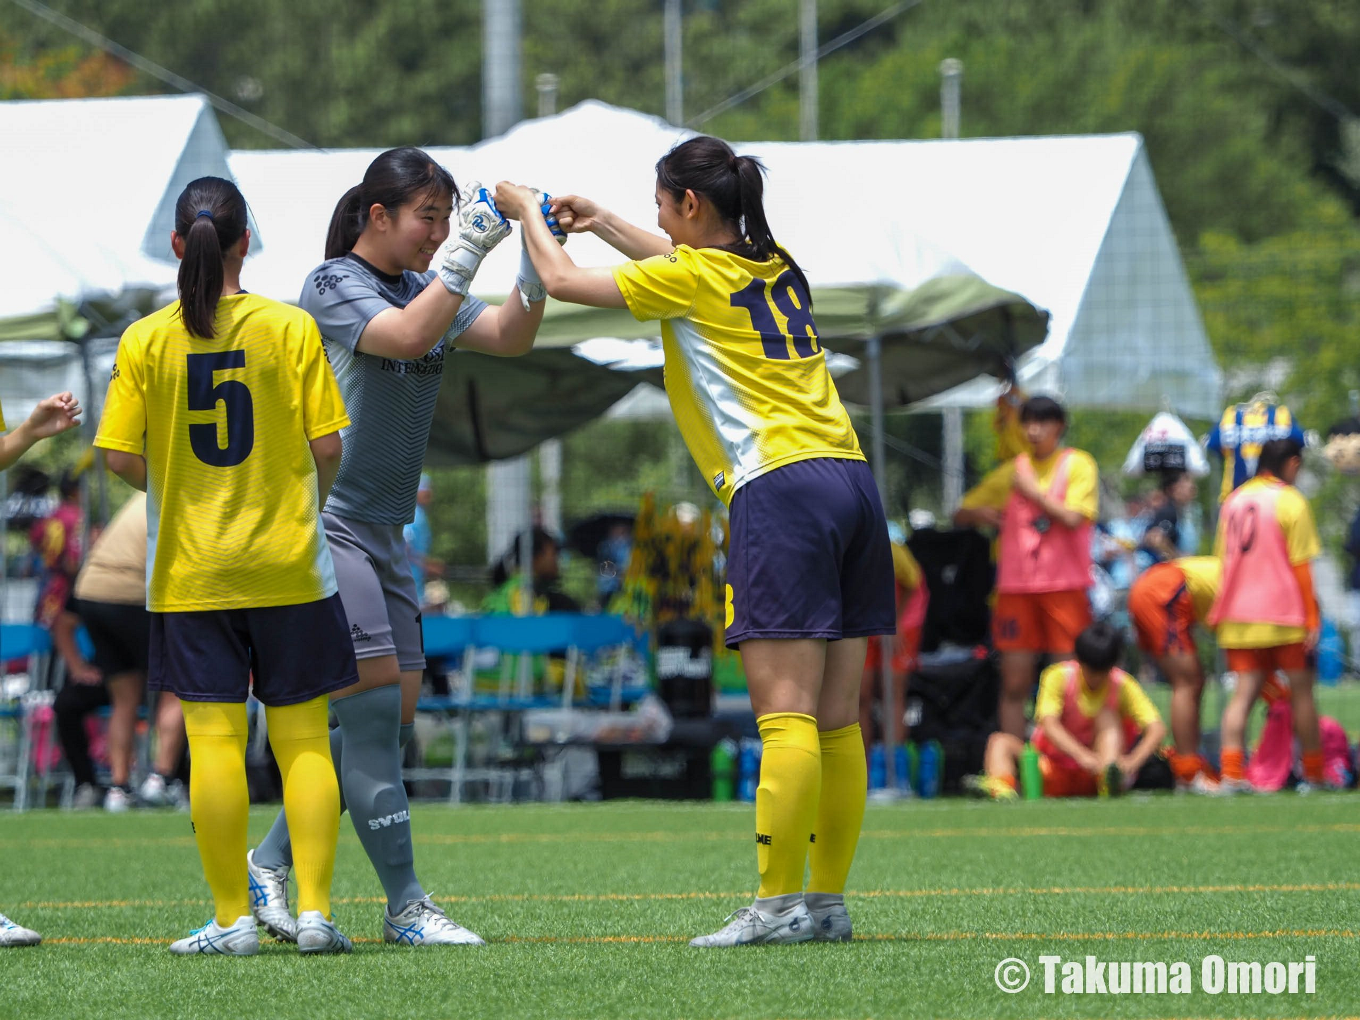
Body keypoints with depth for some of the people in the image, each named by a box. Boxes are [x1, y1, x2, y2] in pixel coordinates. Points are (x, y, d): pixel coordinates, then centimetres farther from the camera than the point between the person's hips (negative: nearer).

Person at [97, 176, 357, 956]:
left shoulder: (144, 341, -4)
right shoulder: (291, 328, -5)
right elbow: (328, 446, -6)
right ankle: (315, 909, -1)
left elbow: (121, 458, -5)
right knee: (303, 738, 5)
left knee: (215, 738, 1)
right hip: (287, 566, 0)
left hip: (190, 569, 0)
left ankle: (233, 919, 2)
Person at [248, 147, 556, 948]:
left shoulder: (424, 288, 14)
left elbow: (510, 338, 3)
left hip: (384, 533, 9)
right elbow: (407, 338, -26)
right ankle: (406, 905, -10)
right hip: (325, 521, -9)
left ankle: (271, 863, 17)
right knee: (374, 708, -12)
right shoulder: (332, 286, -9)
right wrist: (467, 254, -29)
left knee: (392, 721, 6)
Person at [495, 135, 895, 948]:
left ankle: (779, 903, -15)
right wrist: (603, 223, 44)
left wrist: (528, 213, 26)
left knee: (786, 714, -12)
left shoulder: (691, 277, -2)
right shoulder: (779, 269, 18)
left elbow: (563, 280, 8)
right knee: (837, 720, 6)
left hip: (781, 490, -8)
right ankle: (828, 902, 7)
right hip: (850, 479, 8)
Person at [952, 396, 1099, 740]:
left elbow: (1072, 517, -13)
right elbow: (960, 515, 19)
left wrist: (1033, 491, -4)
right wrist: (980, 514, -3)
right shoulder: (1012, 471, 13)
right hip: (1017, 588, 3)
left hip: (1064, 585, -3)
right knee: (1014, 684, 0)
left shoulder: (1078, 464, 2)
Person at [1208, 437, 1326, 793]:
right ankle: (1314, 773, 14)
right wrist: (1312, 618, -6)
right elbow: (1300, 565, -9)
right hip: (1284, 615, -5)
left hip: (1236, 614, 5)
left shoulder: (1233, 501, 11)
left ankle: (1231, 773, -16)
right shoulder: (1291, 501, -6)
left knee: (1244, 691, 0)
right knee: (1301, 690, 7)